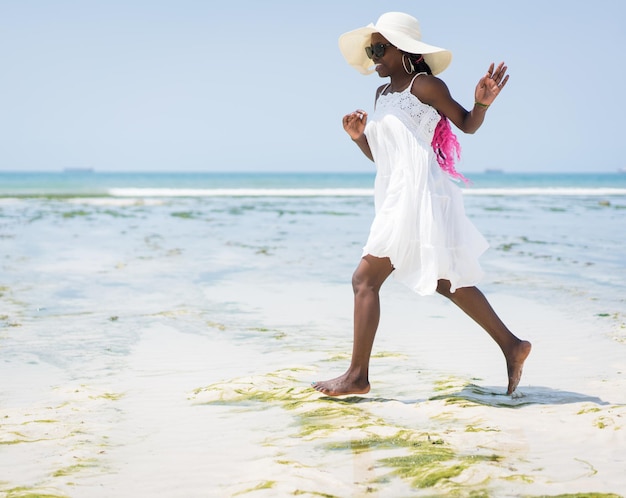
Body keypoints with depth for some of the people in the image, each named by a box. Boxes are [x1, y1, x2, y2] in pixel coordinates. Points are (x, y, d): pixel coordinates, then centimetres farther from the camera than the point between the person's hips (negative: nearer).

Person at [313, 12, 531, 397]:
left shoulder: (424, 84, -7)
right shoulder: (383, 94, 18)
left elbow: (467, 124, -2)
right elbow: (377, 153, 21)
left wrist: (482, 103, -22)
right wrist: (358, 135, 1)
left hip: (417, 196, -10)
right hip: (399, 198, 10)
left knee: (365, 278, -9)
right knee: (445, 281, 14)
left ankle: (358, 376, -4)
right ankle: (511, 345, 21)